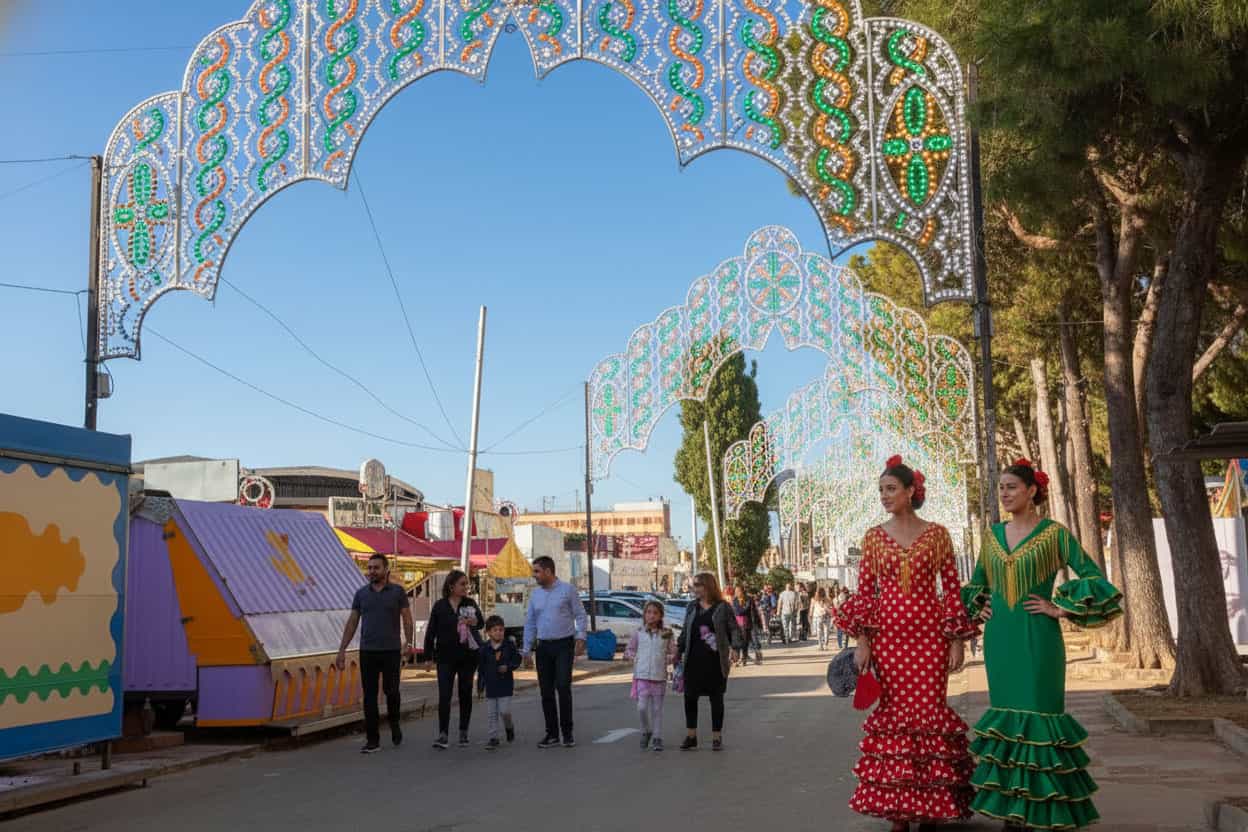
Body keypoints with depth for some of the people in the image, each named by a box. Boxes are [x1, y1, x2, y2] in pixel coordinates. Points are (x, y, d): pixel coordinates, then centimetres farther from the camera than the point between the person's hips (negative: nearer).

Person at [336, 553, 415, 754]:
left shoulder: (397, 592, 1)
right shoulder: (361, 593, 9)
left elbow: (407, 619, 1)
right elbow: (352, 623, 11)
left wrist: (408, 642, -12)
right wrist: (342, 650, 7)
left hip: (391, 651, -2)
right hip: (367, 651, 2)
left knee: (391, 691, -1)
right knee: (369, 696, 1)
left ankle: (394, 724, 28)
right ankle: (372, 740, 5)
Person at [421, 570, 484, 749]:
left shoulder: (470, 603, 3)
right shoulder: (440, 606, -2)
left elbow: (482, 623, 6)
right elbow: (431, 631, 1)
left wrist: (474, 622, -18)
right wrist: (428, 655, -2)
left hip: (468, 655, 2)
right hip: (446, 657, -2)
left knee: (465, 694, 8)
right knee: (444, 696, -8)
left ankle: (463, 732, 18)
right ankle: (443, 734, -6)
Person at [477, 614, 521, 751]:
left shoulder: (509, 645, -3)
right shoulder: (484, 648, 0)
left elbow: (516, 660, 1)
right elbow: (481, 668, 5)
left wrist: (508, 667, -18)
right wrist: (480, 685, 5)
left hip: (505, 684, -2)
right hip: (491, 685, 2)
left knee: (504, 711, -8)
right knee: (492, 714, 5)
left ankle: (509, 727, 23)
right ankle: (494, 738, 14)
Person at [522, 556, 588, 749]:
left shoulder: (567, 589, -2)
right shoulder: (535, 593, 10)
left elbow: (580, 614, -1)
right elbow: (530, 622, 13)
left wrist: (580, 638, -12)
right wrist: (527, 650, 10)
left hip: (564, 645, -4)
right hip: (543, 646, 4)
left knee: (563, 687, -10)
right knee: (546, 691, 5)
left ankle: (567, 733, 0)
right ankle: (552, 734, 13)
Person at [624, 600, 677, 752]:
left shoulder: (667, 634, 2)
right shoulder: (638, 633, 4)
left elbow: (673, 654, 7)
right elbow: (628, 651, 12)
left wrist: (666, 659, -9)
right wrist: (635, 658, -4)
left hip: (660, 676, 0)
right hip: (642, 675, 0)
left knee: (657, 708, 6)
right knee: (642, 707, -9)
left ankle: (657, 737, 14)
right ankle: (646, 731, 15)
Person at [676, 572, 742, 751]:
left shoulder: (722, 607, -4)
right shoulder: (692, 607, 9)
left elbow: (734, 629, -4)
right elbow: (685, 632, 15)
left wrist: (733, 649, -18)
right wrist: (679, 650, 11)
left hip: (715, 661, -4)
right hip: (694, 659, 4)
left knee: (716, 698, 5)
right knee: (690, 696, 3)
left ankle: (717, 737, 15)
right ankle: (691, 736, 14)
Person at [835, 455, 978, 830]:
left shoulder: (936, 534, 3)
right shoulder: (874, 537, 6)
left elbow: (952, 588, 2)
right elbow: (865, 591, 4)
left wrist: (957, 640, -3)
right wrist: (861, 641, -4)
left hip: (929, 634, -1)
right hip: (887, 636, 1)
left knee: (929, 711, -2)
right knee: (893, 713, 3)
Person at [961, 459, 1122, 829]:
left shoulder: (1054, 533, -4)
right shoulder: (994, 534, 11)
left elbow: (1092, 578, -8)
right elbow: (976, 582, 25)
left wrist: (1059, 609, -10)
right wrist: (979, 608, 10)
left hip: (1036, 637, -5)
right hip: (999, 638, 5)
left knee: (1038, 712, -5)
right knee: (1004, 713, 7)